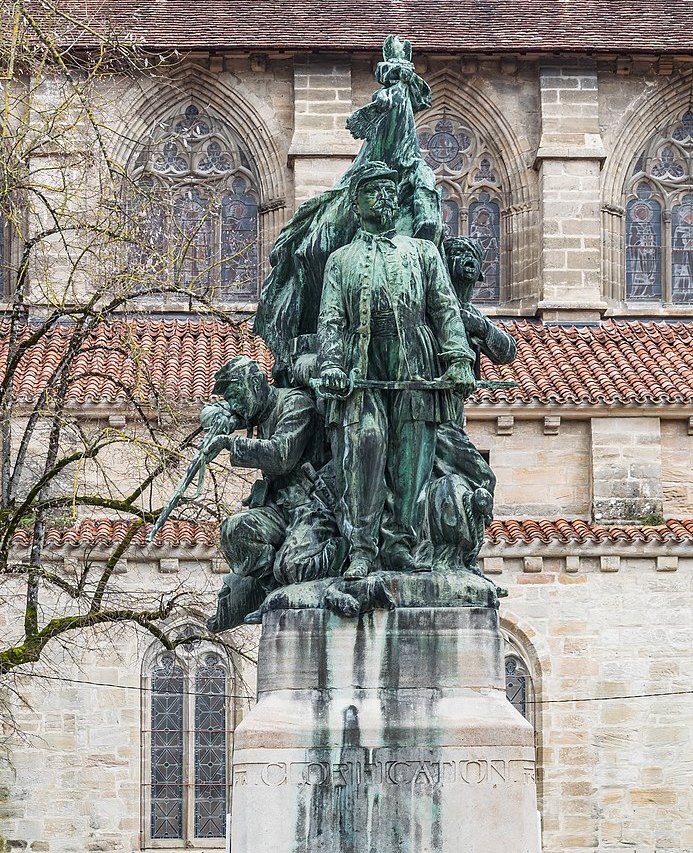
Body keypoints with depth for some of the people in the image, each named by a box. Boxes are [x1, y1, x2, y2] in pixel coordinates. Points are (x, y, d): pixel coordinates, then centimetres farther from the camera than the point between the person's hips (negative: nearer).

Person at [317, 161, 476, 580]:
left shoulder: (423, 252, 23)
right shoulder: (341, 259, 23)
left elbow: (446, 308, 11)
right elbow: (331, 318, 11)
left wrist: (459, 359, -5)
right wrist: (330, 362, -8)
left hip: (415, 366, 1)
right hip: (362, 367, -1)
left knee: (410, 457, -5)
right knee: (364, 444, -17)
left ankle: (399, 543, -2)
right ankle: (362, 548, -17)